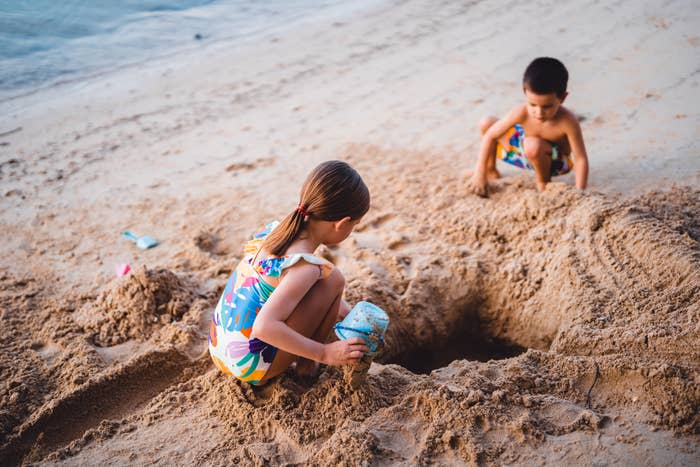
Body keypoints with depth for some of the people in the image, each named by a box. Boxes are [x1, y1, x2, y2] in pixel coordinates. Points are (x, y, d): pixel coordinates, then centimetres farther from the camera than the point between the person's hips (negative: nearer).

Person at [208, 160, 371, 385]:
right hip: (253, 369, -8)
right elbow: (264, 327, -33)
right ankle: (307, 367, 4)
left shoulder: (275, 229, 0)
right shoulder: (305, 267, -24)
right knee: (333, 280, -9)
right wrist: (324, 353, -25)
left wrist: (338, 307, 24)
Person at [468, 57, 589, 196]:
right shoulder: (522, 113, -27)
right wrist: (480, 173, -19)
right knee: (486, 124, -7)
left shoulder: (567, 121, -34)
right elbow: (490, 135, -18)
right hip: (526, 151, 4)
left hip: (556, 161, -4)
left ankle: (543, 183, -9)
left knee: (533, 145, -38)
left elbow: (581, 159, -29)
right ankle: (490, 170, 14)